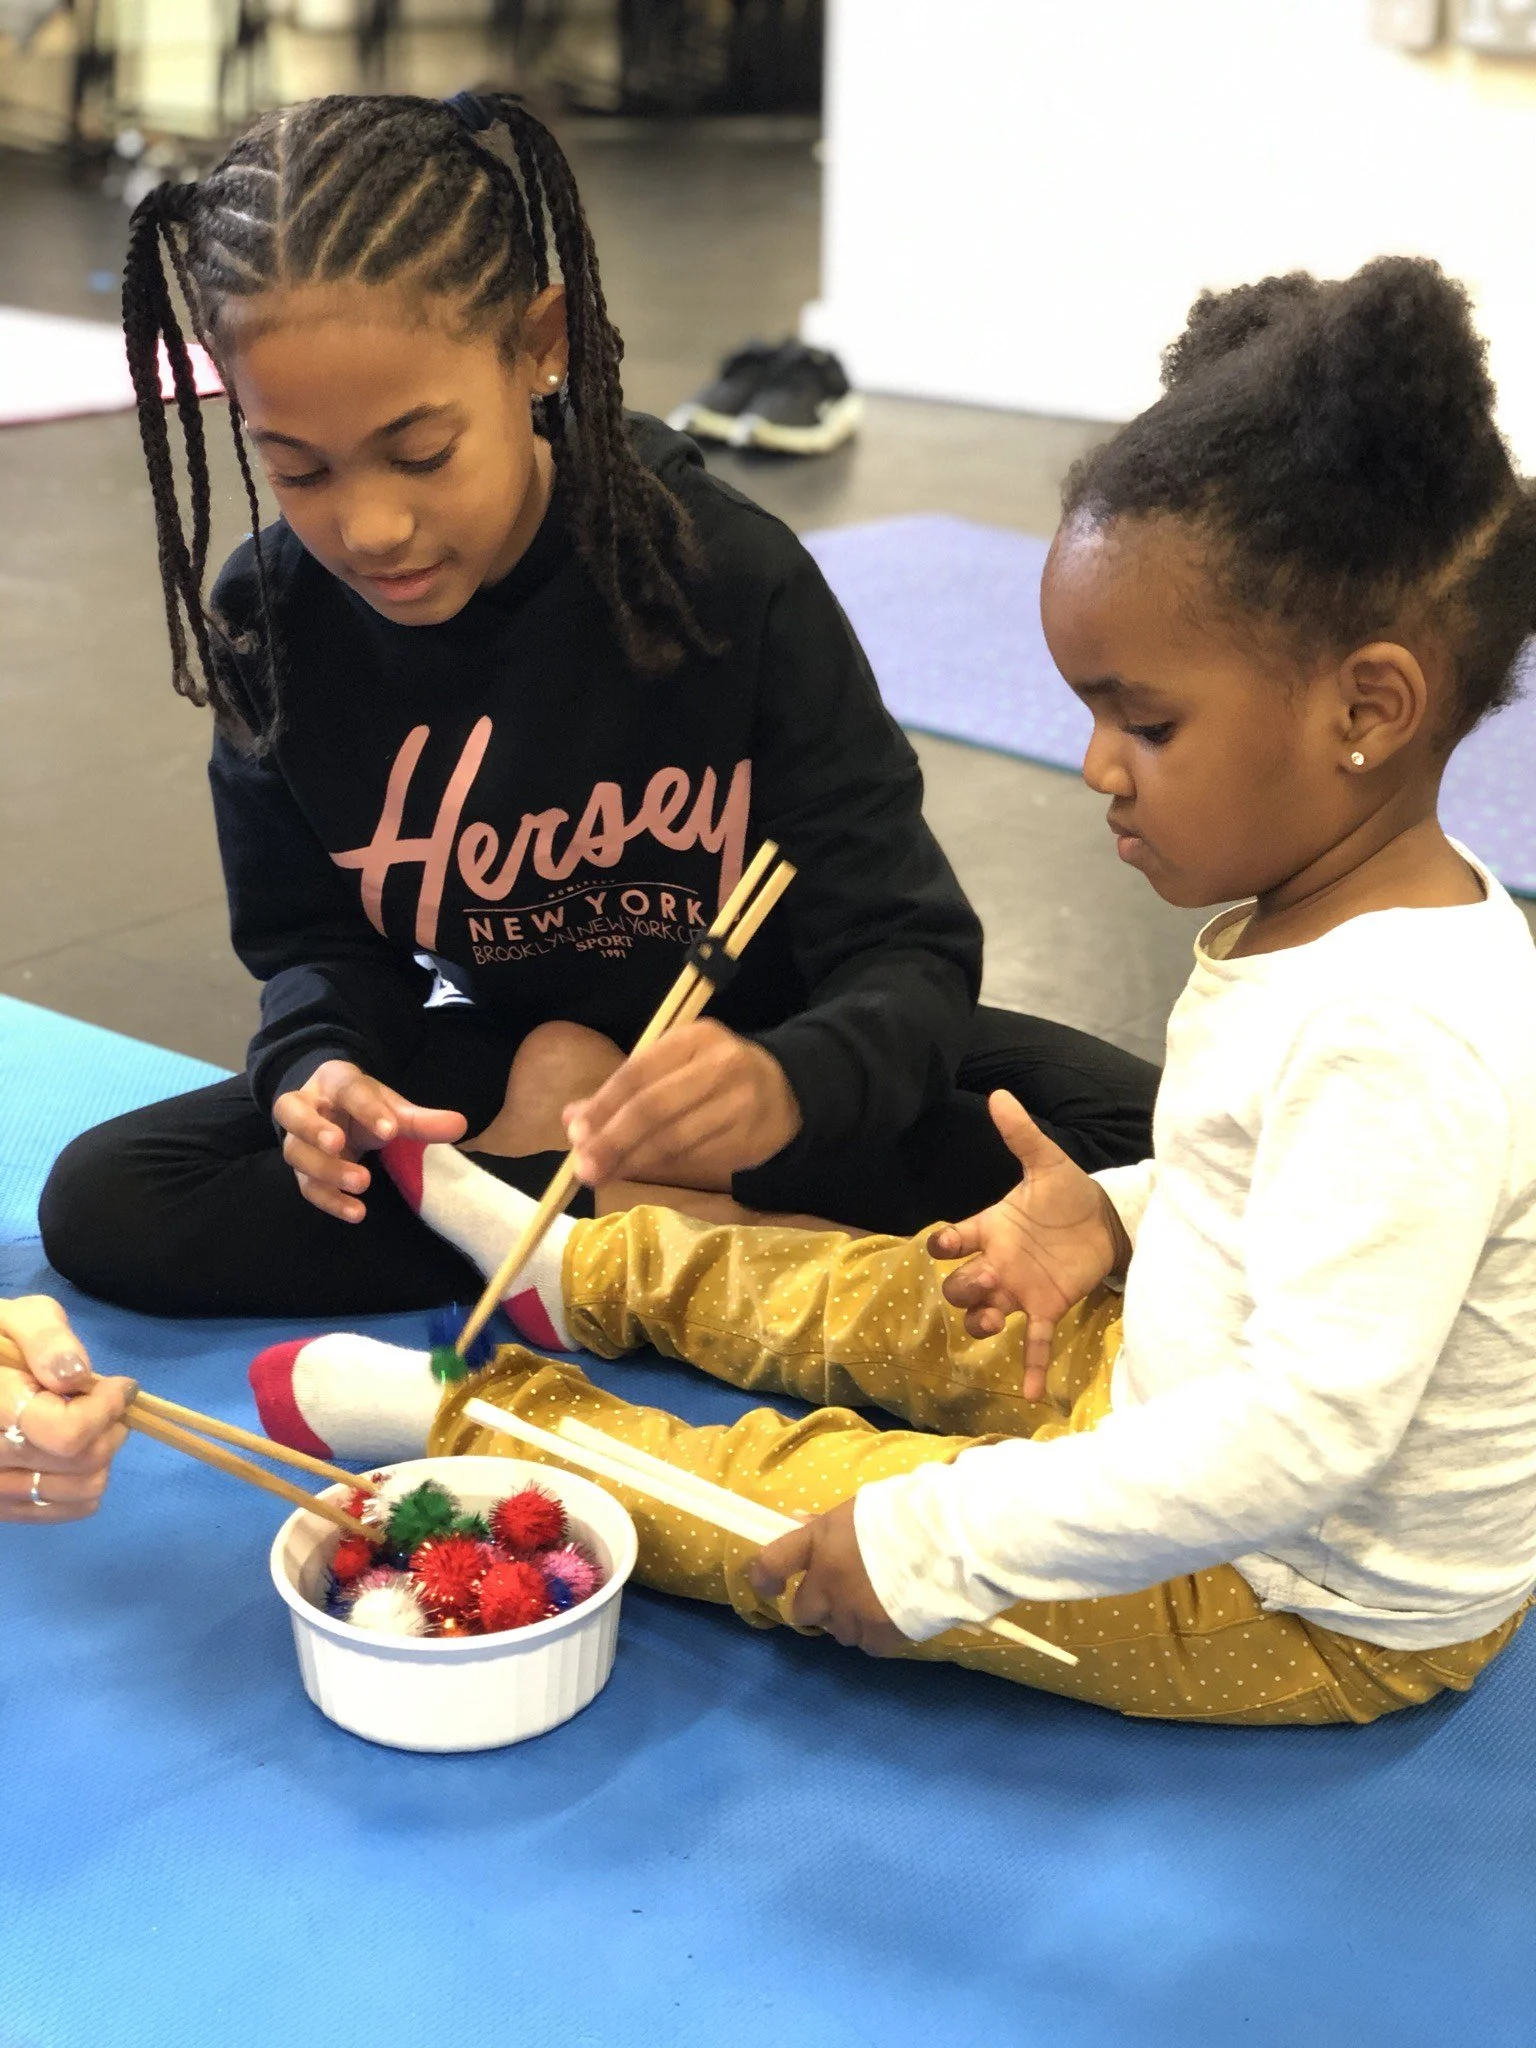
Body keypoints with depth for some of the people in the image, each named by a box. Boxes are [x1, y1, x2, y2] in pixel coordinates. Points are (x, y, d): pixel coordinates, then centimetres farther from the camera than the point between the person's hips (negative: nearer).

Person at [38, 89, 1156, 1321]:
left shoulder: (729, 574, -23)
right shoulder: (273, 619, -13)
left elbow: (905, 954, -23)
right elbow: (316, 940, -1)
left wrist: (788, 1085, -47)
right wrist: (325, 1069, -26)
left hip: (767, 1064, -2)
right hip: (503, 1072, 3)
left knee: (1141, 1140, -27)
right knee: (102, 1202, -19)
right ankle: (690, 1219, -20)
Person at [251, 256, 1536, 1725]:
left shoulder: (1400, 1036, -34)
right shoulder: (1323, 904, -2)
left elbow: (1307, 1430, -37)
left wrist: (945, 1543, -34)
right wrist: (1116, 1215, 0)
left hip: (1311, 1618, -9)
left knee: (792, 1502, -6)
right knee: (883, 1296, 19)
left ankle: (458, 1419, 14)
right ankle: (567, 1264, 41)